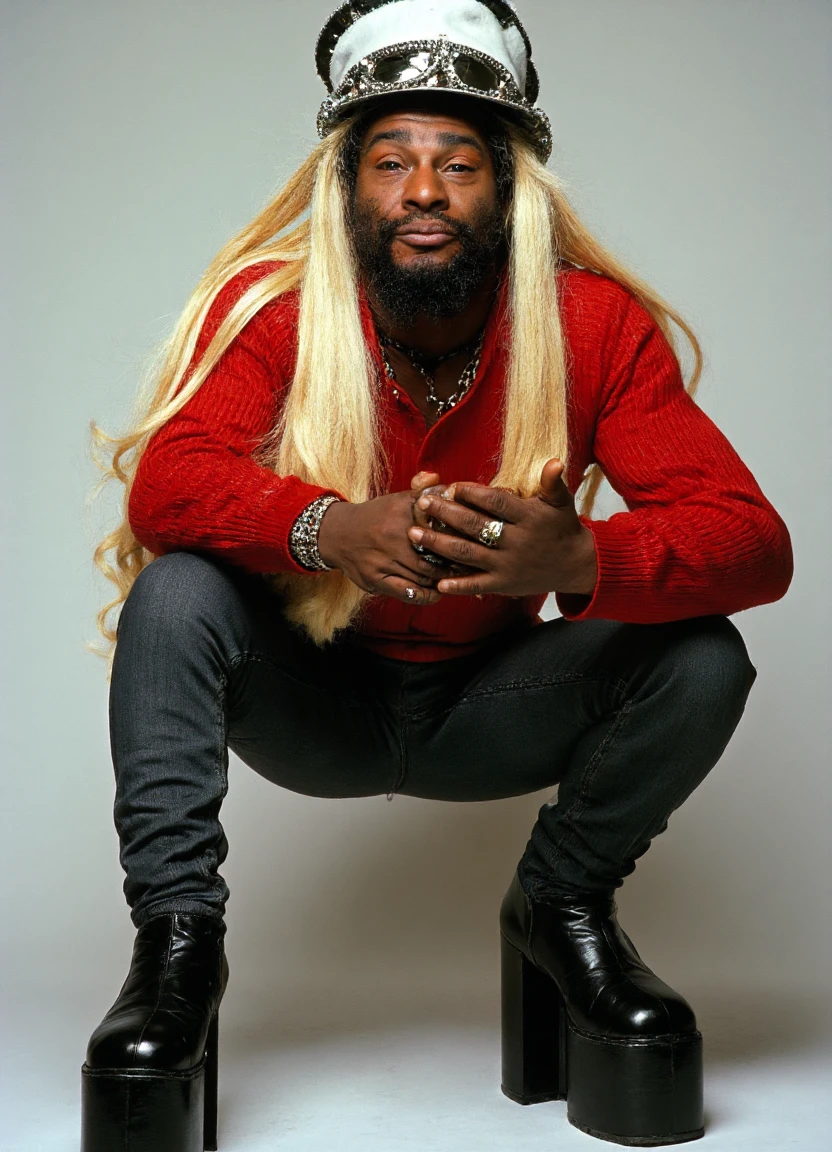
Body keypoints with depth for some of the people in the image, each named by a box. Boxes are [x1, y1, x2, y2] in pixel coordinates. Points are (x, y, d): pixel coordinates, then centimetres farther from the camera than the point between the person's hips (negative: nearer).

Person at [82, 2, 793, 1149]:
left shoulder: (596, 323, -15)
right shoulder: (274, 305, -15)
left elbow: (754, 540, -24)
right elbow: (166, 480, -30)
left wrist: (581, 557, -46)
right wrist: (329, 529, -52)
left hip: (486, 710, 2)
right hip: (312, 701, -1)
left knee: (702, 657, -21)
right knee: (178, 591, -28)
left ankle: (562, 901, 4)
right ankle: (176, 938, -17)